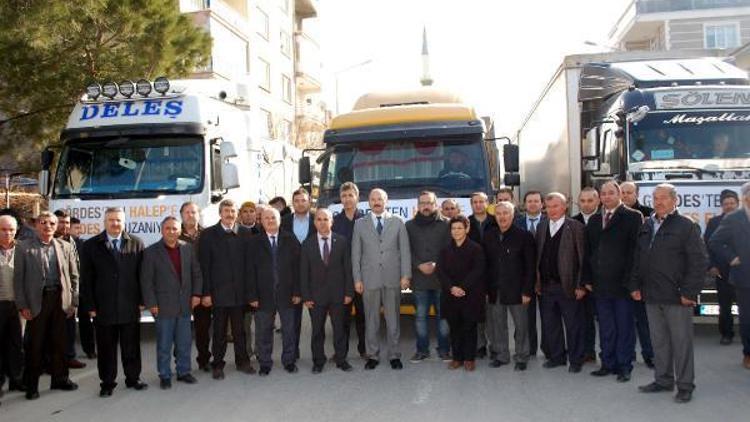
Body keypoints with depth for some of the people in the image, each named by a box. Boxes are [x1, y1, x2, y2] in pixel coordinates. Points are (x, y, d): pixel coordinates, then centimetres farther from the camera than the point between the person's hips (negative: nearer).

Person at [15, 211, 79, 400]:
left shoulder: (66, 247, 6)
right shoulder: (24, 248, -1)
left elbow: (74, 276, 8)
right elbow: (18, 279, -2)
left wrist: (74, 301, 3)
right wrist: (22, 306, -7)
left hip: (60, 300, 2)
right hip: (37, 301, -2)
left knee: (59, 342, 11)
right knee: (35, 344, 6)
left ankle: (60, 378, 24)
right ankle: (32, 384, 18)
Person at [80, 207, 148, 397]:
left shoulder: (136, 243, 2)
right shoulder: (91, 245, 2)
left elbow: (142, 274, 3)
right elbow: (86, 279, 1)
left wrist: (142, 300, -1)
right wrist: (90, 306, -3)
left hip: (131, 307, 1)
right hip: (103, 308, 0)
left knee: (132, 346, 10)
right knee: (106, 349, 8)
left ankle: (133, 378, 25)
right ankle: (107, 382, 21)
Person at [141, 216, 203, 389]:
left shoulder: (188, 248, 5)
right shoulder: (151, 252, -5)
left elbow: (196, 273, 11)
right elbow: (146, 280, -5)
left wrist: (196, 294, 2)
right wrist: (151, 303, -9)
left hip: (185, 305, 3)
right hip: (163, 307, -3)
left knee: (184, 343, 12)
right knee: (164, 345, 6)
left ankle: (183, 372, 26)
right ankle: (165, 375, 19)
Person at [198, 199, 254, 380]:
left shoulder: (245, 233, 5)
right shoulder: (208, 234, -1)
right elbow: (204, 266, -3)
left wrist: (249, 289, 1)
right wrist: (206, 293, -8)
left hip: (240, 291, 2)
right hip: (219, 291, -2)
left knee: (240, 329, 11)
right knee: (219, 331, 6)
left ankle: (242, 361, 24)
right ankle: (217, 365, 18)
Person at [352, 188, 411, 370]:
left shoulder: (398, 222, 6)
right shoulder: (360, 224, 7)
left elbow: (405, 250, 3)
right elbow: (356, 253, 6)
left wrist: (405, 275, -4)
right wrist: (357, 279, -1)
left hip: (392, 278, 0)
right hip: (369, 278, 0)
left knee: (393, 319, 6)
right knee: (371, 320, 5)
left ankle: (394, 355, 17)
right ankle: (373, 356, 17)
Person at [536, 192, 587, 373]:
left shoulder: (575, 227, -6)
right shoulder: (542, 226, 10)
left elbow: (582, 258, -8)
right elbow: (537, 256, 11)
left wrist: (581, 285, -11)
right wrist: (537, 281, 6)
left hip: (568, 286, -5)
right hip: (546, 286, 5)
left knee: (573, 325, 5)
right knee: (550, 325, 12)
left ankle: (575, 360, 18)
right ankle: (556, 356, 27)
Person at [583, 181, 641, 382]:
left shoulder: (632, 217, -4)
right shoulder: (594, 220, 12)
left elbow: (635, 250, -9)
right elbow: (588, 251, 12)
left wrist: (629, 280, -14)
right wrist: (588, 279, 6)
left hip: (622, 283, -4)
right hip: (600, 283, 5)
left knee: (625, 326, 5)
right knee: (605, 328, 10)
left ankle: (624, 366, 14)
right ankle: (608, 363, 20)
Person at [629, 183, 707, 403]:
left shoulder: (686, 226, -6)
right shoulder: (646, 226, 12)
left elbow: (699, 261, -10)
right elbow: (638, 259, 17)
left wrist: (690, 292, -14)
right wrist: (635, 286, 10)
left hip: (676, 296, -6)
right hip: (652, 296, 6)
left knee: (681, 341, 3)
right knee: (659, 341, 13)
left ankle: (685, 385, 14)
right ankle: (663, 380, 24)